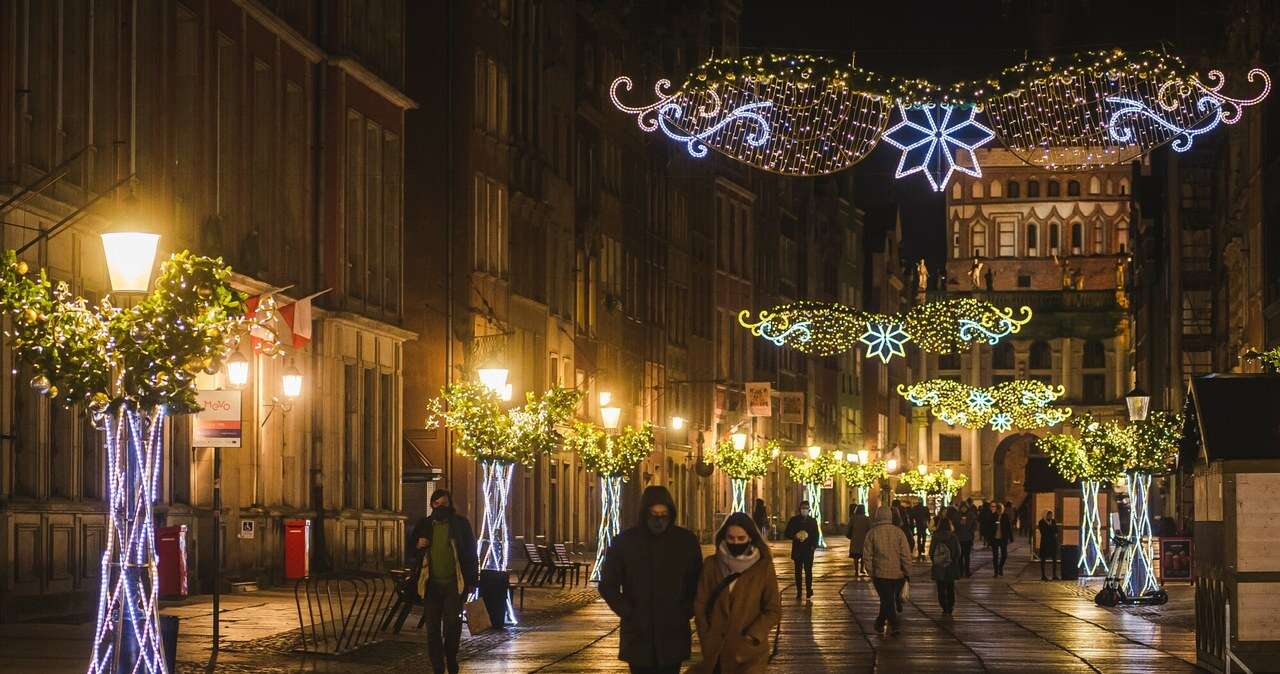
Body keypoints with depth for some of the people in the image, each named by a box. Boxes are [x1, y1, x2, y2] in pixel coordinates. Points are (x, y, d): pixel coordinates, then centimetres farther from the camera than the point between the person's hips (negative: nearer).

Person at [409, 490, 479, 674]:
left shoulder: (460, 523, 3)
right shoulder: (424, 525, 9)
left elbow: (471, 553, 4)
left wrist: (472, 581, -1)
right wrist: (417, 545, -6)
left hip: (453, 583, -2)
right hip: (431, 584, 2)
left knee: (453, 624, -7)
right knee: (433, 628, 1)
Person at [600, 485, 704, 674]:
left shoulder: (686, 541, 1)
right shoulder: (623, 542, -1)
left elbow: (697, 583, 11)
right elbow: (608, 585, 6)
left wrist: (686, 612, -1)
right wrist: (628, 612, -3)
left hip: (673, 637, 0)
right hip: (638, 637, 0)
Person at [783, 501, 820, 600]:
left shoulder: (813, 521, 6)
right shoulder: (794, 520, 3)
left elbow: (816, 535, 8)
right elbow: (787, 533, 3)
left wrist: (814, 545, -6)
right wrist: (795, 536, -15)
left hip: (809, 550, 0)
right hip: (797, 550, 0)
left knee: (808, 571, -7)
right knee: (798, 572, 6)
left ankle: (809, 591, -4)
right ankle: (798, 593, 12)